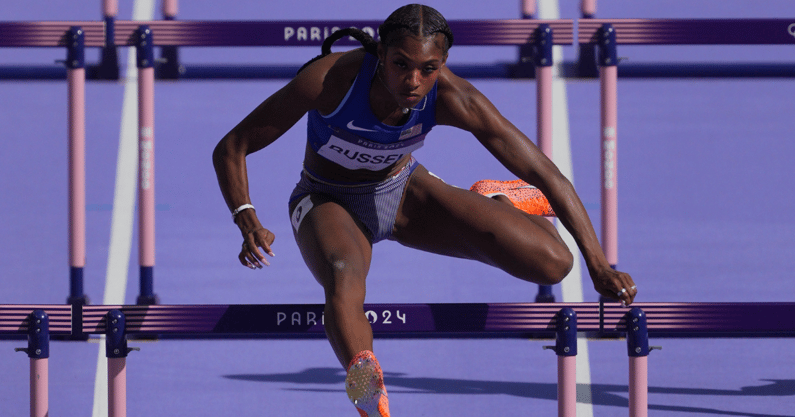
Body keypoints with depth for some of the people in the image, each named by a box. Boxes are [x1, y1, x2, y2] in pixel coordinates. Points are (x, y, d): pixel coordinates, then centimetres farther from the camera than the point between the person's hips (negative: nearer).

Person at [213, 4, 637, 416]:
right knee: (345, 275, -39)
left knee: (551, 262, -11)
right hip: (329, 204, -2)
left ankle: (497, 201, 22)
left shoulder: (452, 97, -27)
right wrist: (248, 223, -41)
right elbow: (230, 148, -24)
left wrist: (599, 267, -24)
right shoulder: (330, 78, -32)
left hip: (404, 193, 2)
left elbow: (546, 174, -22)